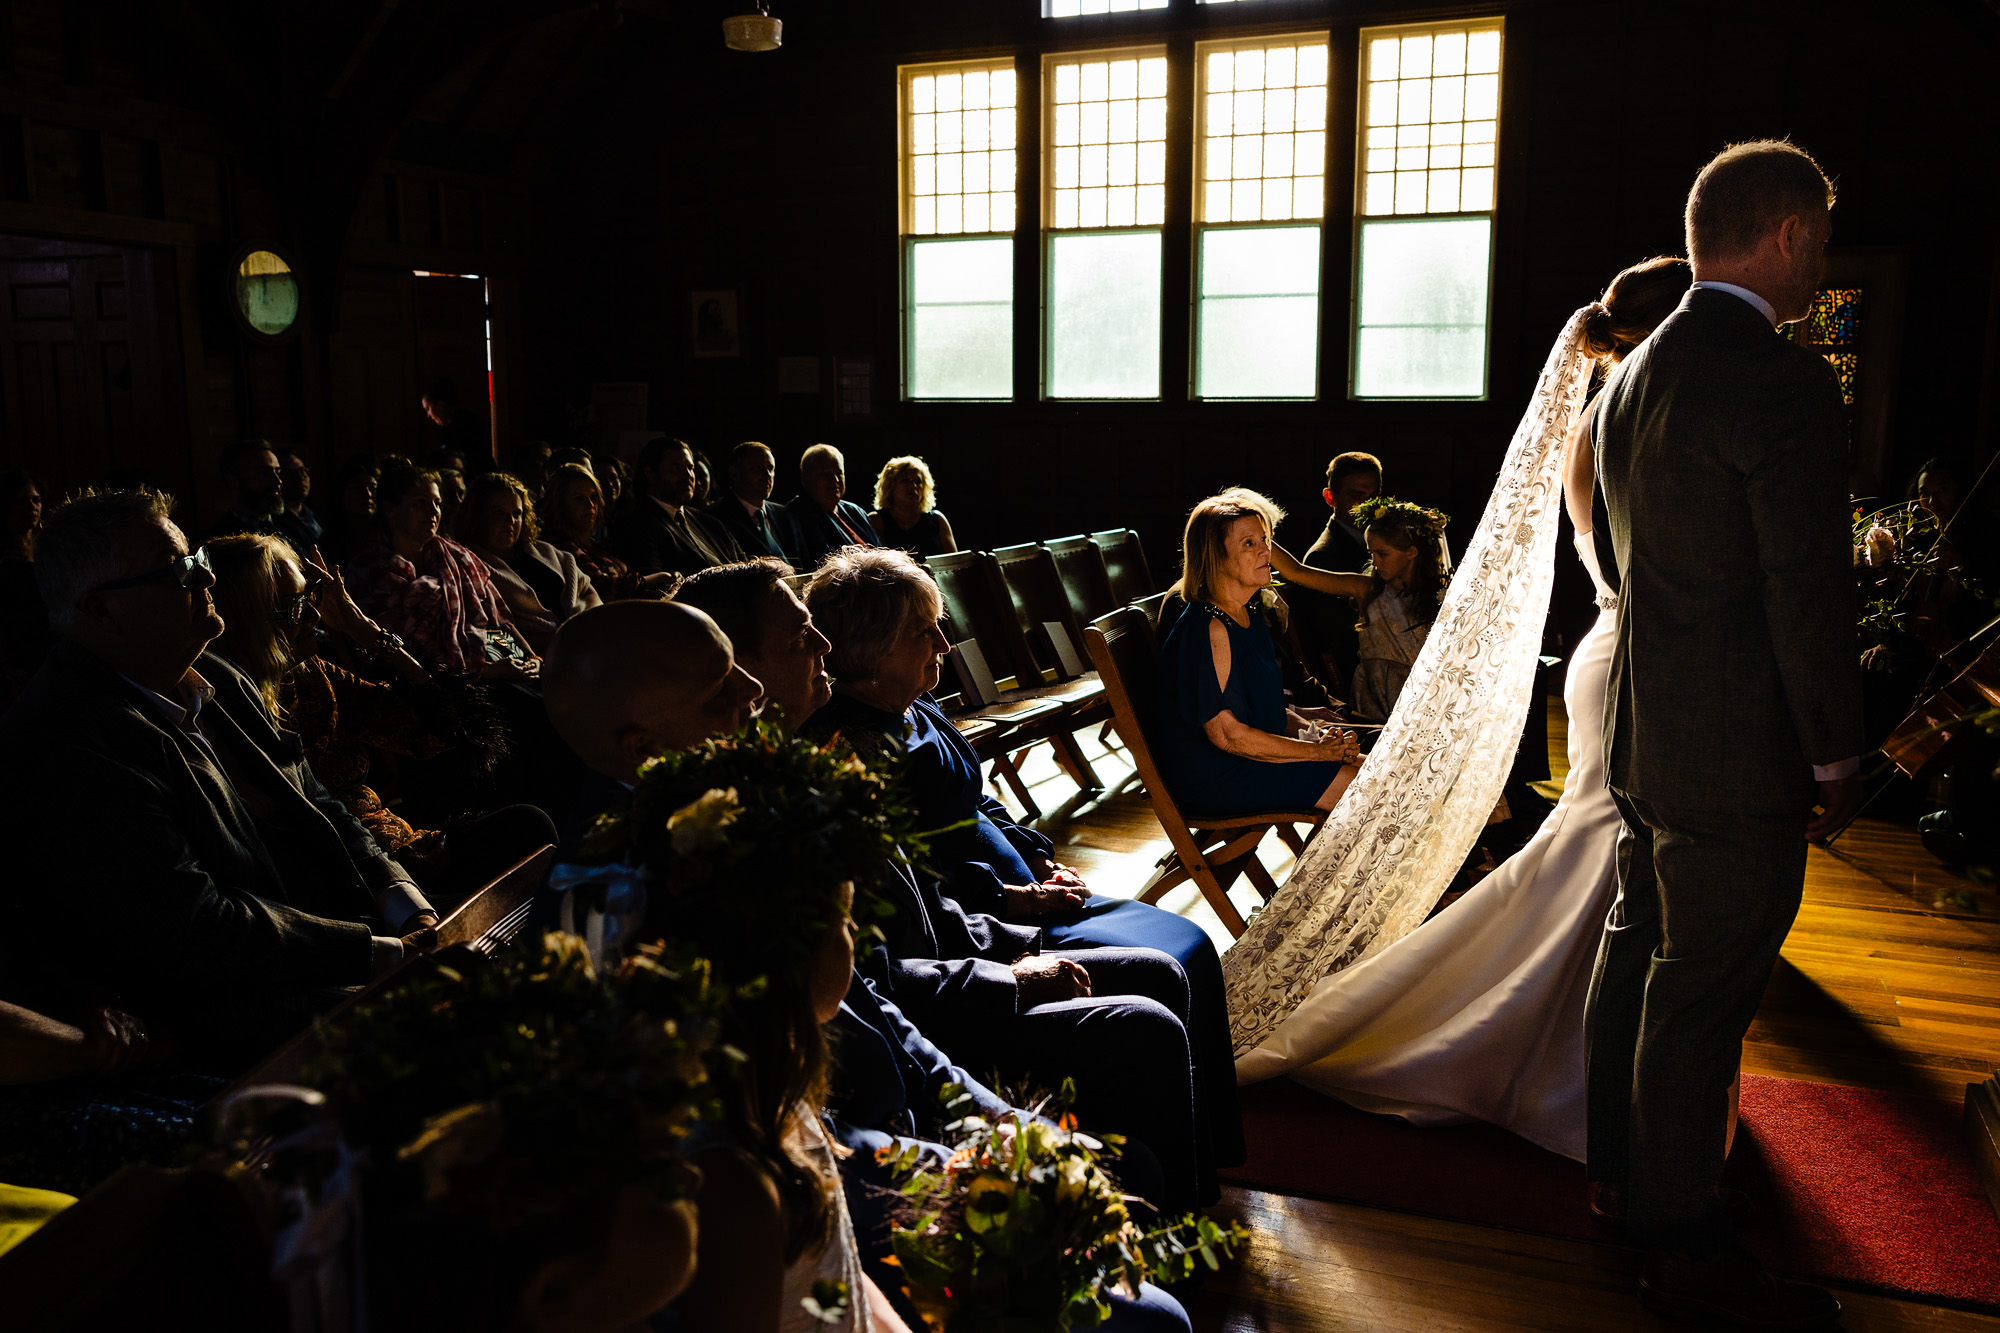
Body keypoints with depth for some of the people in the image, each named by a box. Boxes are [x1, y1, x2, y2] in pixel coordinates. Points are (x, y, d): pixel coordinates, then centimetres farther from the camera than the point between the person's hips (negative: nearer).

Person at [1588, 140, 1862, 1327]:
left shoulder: (1631, 378, 8)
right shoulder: (1785, 386, -19)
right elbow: (1811, 594, -19)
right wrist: (1838, 757, -8)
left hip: (1642, 732, 9)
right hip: (1738, 757, -9)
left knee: (1639, 952, 21)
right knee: (1703, 993, 3)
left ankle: (1620, 1163, 39)